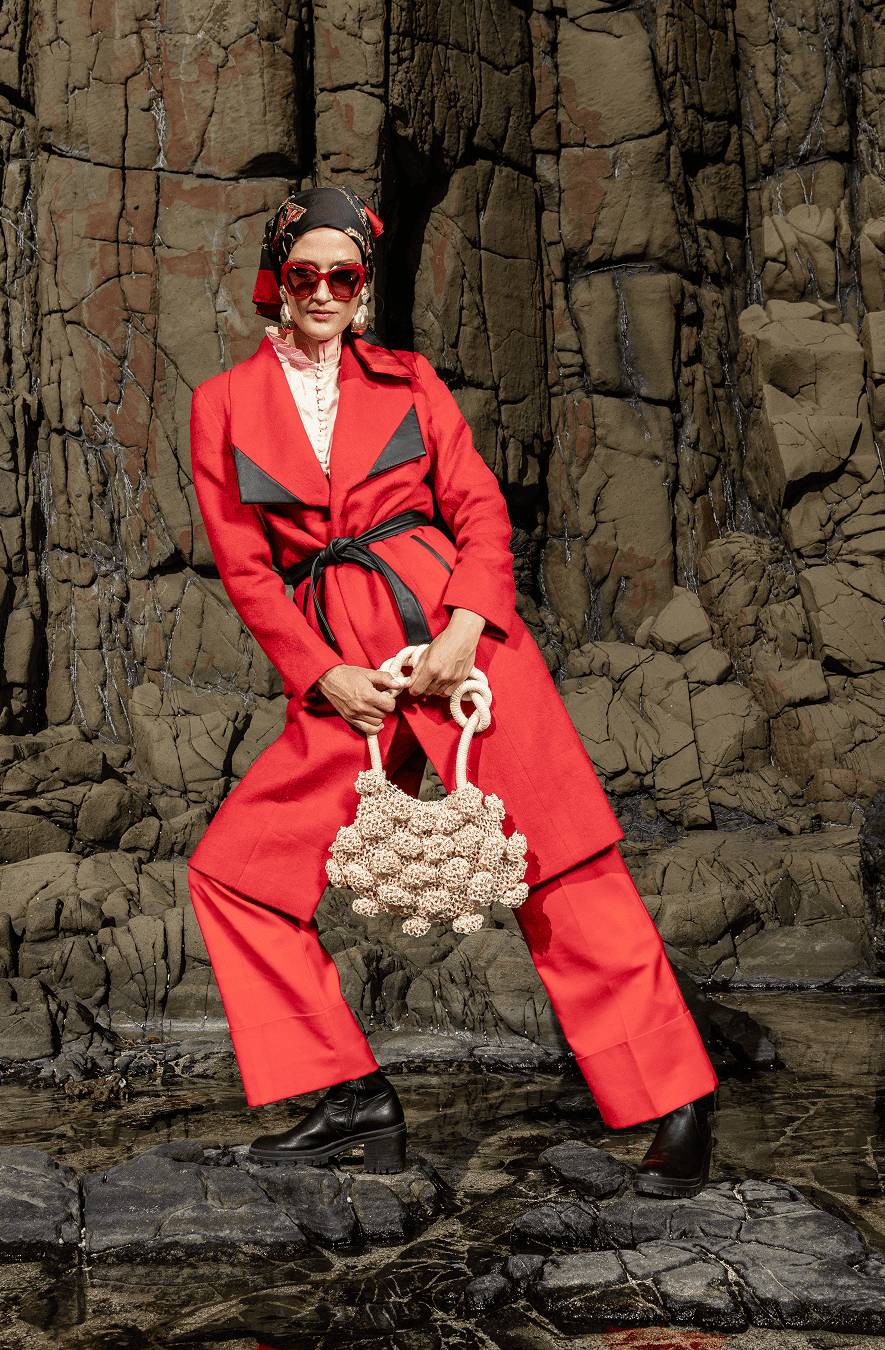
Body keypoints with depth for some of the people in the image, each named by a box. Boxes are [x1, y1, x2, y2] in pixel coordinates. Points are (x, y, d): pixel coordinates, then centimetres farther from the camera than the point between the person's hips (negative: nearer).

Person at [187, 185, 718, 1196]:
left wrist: (465, 625, -14)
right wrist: (323, 674, -7)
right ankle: (356, 1102, 6)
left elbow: (480, 509, 4)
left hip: (448, 628, -2)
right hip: (336, 672, 2)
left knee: (561, 857, -9)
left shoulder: (408, 381, 13)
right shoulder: (224, 403, 13)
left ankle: (676, 1106, -3)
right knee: (231, 870, -4)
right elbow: (243, 563, 6)